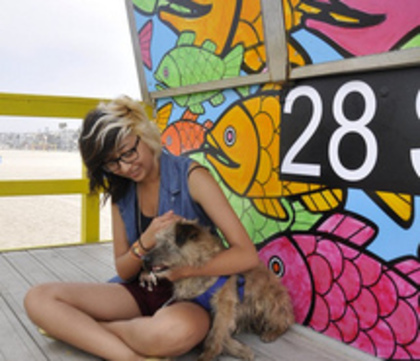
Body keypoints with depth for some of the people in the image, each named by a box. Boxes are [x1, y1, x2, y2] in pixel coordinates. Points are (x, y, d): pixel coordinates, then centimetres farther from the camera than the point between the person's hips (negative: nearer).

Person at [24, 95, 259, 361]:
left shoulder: (191, 177, -12)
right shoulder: (121, 191, 5)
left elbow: (247, 256, -17)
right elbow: (123, 271, 6)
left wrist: (181, 271, -23)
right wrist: (145, 243, -16)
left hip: (190, 296, -5)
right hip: (140, 290, 5)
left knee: (175, 329, -42)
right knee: (38, 299, -13)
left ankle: (76, 328, -14)